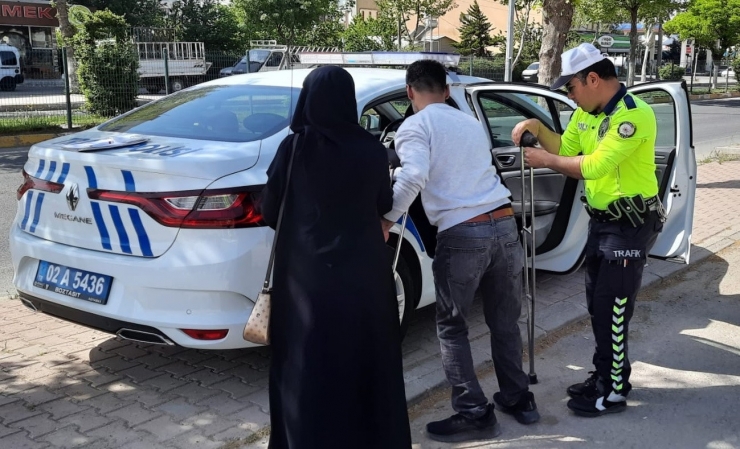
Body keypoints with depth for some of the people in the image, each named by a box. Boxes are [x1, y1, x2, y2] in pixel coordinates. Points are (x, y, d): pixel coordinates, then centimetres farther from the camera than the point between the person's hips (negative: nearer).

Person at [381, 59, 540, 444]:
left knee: (452, 328, 8)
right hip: (504, 225, 6)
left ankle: (474, 414, 9)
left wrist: (386, 220, -11)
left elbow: (414, 176, -18)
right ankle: (518, 398, 32)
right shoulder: (471, 122, 21)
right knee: (505, 322, 20)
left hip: (462, 235, -6)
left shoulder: (414, 126, 0)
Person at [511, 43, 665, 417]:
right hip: (601, 219, 9)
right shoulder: (586, 112, 6)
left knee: (612, 310, -4)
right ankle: (604, 376, 30)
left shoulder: (634, 114, -23)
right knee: (597, 305, 16)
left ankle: (614, 391, 10)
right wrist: (537, 128, -3)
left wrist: (546, 161, -20)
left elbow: (594, 165, -30)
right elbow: (565, 149, 14)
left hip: (631, 224, -9)